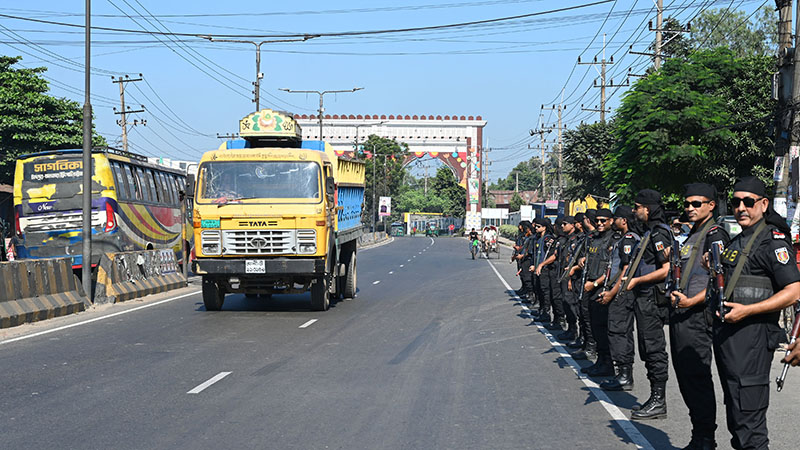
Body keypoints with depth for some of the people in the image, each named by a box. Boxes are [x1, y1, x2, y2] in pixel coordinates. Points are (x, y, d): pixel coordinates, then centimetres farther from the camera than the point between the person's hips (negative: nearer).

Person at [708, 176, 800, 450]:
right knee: (734, 413, 16)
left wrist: (747, 310, -21)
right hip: (725, 334, 9)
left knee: (748, 419, -10)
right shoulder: (735, 242, 19)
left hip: (752, 335, -9)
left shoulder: (773, 240, -8)